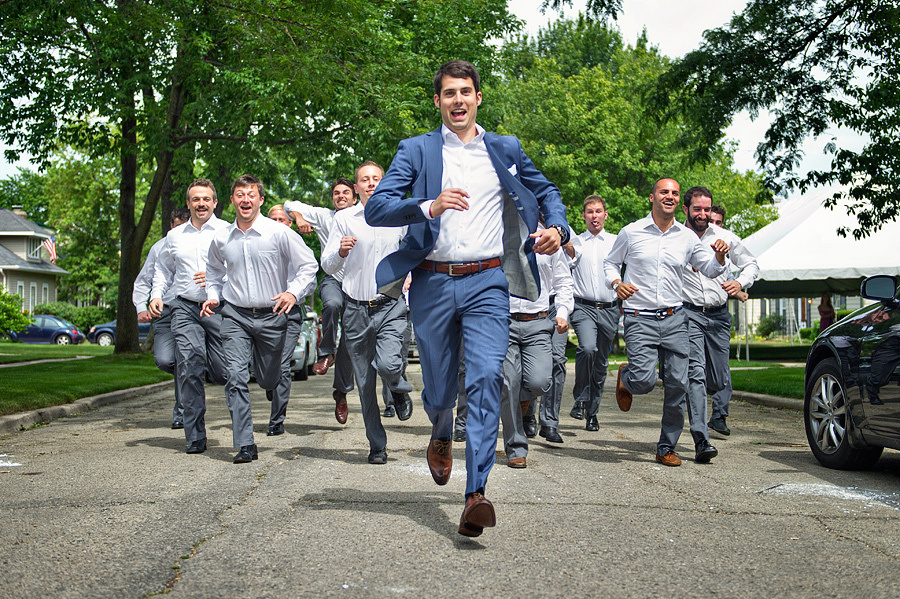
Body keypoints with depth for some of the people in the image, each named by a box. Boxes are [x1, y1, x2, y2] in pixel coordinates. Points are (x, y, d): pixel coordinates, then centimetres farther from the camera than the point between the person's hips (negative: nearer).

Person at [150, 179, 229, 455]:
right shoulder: (175, 236, 17)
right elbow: (164, 270, 26)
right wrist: (156, 296, 10)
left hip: (219, 308, -2)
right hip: (185, 308, 2)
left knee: (223, 372, -3)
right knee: (189, 371, -7)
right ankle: (195, 437, -1)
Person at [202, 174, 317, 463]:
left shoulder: (278, 232, -7)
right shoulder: (221, 239, 4)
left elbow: (309, 264, -1)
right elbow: (214, 273, 24)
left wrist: (294, 291, -16)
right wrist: (213, 297, 6)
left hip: (271, 316, -1)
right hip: (235, 315, 2)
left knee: (268, 380, 9)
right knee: (236, 377, -13)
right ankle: (245, 445, -10)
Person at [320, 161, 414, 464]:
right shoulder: (344, 219, 5)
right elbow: (327, 266, 4)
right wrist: (340, 252, -16)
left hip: (391, 306, -1)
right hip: (357, 309, 1)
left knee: (388, 363, -24)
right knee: (365, 383, 4)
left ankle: (400, 390, 13)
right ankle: (377, 445, 17)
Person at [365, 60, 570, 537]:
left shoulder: (506, 150, 14)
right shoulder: (416, 150, 7)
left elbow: (545, 191, 27)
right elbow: (376, 209, -4)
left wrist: (557, 227, 5)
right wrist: (429, 207, -21)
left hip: (486, 283, 0)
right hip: (433, 283, 0)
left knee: (487, 377, -17)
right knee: (439, 384, 9)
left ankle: (476, 494, -20)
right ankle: (441, 437, 46)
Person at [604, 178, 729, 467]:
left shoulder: (687, 237, 9)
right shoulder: (631, 232, 2)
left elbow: (709, 270, 16)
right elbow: (610, 262, 14)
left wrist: (719, 257, -6)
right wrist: (616, 283, -6)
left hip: (674, 319, 3)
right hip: (640, 319, -3)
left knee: (678, 385, -2)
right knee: (645, 380, -16)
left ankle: (667, 447, 13)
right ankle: (625, 376, 23)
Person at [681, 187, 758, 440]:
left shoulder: (726, 238, 8)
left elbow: (751, 264, 20)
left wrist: (740, 282, 0)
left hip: (719, 315, 3)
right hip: (689, 313, -3)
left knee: (720, 377, 8)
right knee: (695, 373, -15)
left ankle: (719, 416, 40)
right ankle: (700, 437, -16)